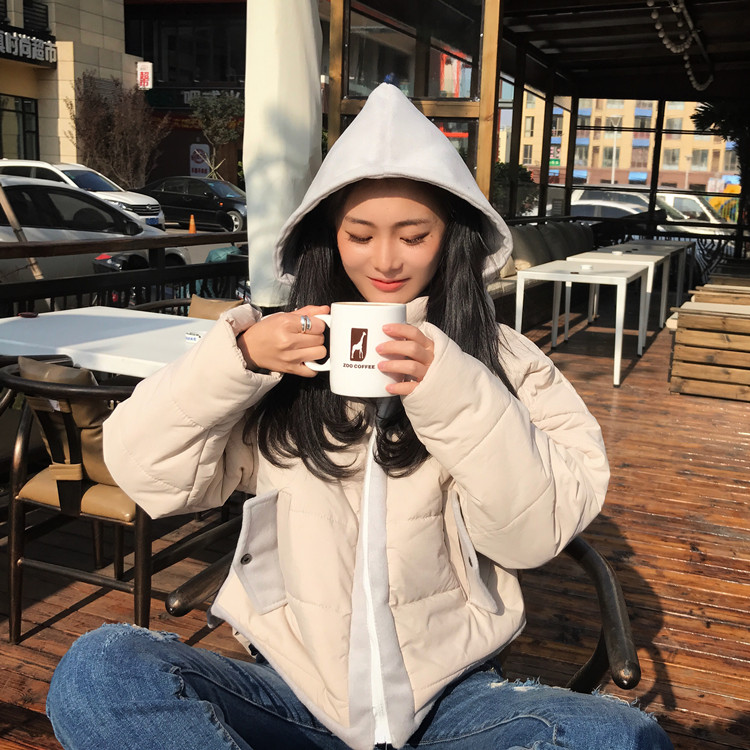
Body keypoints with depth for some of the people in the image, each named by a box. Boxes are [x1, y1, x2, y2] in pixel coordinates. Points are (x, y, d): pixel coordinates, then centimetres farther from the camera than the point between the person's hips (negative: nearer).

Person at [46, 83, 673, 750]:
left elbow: (536, 531, -10)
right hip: (289, 689, 1)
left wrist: (449, 386, -22)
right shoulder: (290, 350, 4)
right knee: (94, 675, -24)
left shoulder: (504, 362, 2)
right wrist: (237, 356, -17)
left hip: (448, 694, 0)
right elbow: (146, 472, -3)